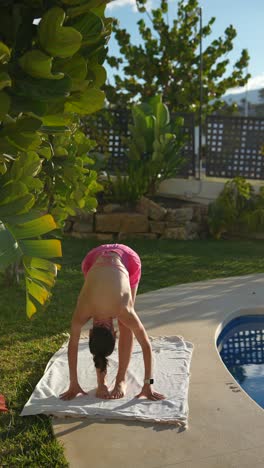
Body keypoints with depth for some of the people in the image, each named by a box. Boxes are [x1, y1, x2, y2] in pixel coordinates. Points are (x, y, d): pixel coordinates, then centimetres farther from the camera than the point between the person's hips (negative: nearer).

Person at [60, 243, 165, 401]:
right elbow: (73, 345, -13)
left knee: (125, 326, -6)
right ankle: (101, 381, 3)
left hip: (127, 259, -1)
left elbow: (146, 345, -23)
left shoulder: (124, 311, -34)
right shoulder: (82, 313, -29)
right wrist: (73, 384, -7)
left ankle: (121, 379, 4)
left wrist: (148, 384, -21)